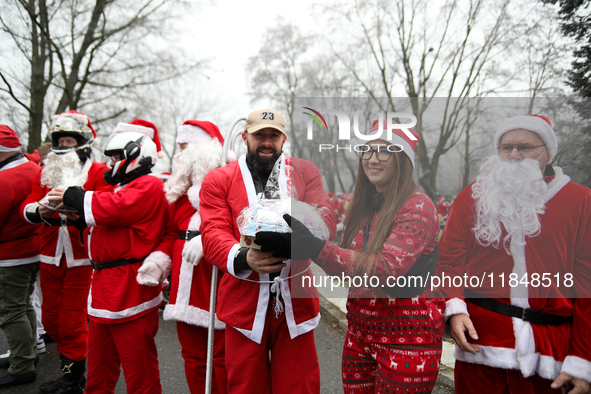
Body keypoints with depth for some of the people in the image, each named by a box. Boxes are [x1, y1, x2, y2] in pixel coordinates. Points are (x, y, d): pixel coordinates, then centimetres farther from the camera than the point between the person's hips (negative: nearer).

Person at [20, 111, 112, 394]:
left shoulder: (98, 173, -3)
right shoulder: (46, 172, 13)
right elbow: (27, 207, 3)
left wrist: (79, 213, -33)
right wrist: (39, 211, -20)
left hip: (80, 259, -5)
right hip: (51, 258, 6)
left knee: (72, 322, 0)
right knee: (51, 320, 14)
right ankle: (70, 364, 33)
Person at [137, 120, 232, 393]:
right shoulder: (180, 188, 17)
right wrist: (159, 259, 6)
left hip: (219, 284, -7)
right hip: (186, 285, 7)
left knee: (223, 356, 3)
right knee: (193, 356, 15)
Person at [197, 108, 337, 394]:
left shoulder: (305, 172, 8)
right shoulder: (218, 180, 4)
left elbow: (326, 219, -5)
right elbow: (213, 234, -8)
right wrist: (243, 257, -29)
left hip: (295, 303, 1)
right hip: (244, 304, 0)